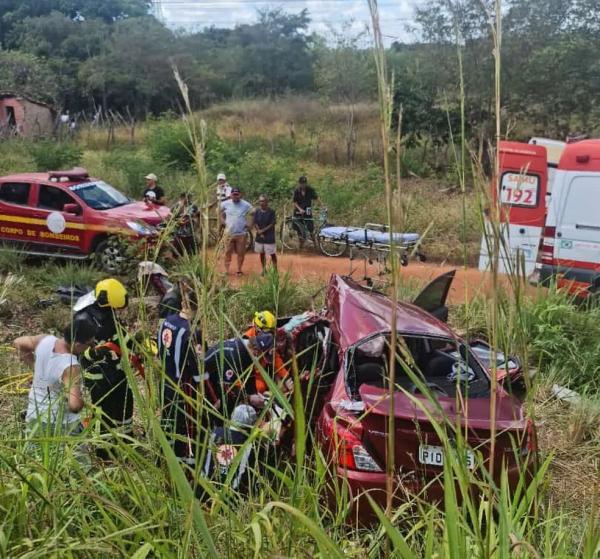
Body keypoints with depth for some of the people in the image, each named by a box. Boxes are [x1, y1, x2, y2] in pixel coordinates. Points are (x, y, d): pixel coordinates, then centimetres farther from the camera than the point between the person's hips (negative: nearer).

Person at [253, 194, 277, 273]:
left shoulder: (271, 211, -10)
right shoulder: (257, 211, -2)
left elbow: (272, 224, -12)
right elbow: (255, 223, -1)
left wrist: (263, 230, -16)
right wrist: (260, 232, -13)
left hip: (269, 236, -4)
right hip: (259, 236, 4)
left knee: (272, 254, -1)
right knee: (262, 253, 14)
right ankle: (264, 269, 27)